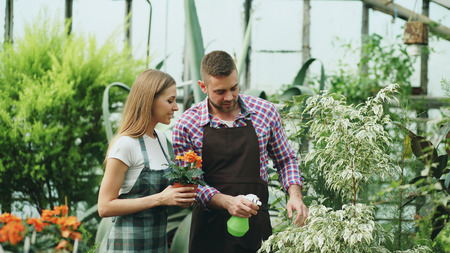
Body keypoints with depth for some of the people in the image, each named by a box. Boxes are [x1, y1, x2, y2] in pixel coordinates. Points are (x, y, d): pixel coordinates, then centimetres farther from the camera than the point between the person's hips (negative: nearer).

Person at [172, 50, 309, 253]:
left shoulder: (266, 112, 2)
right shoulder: (186, 126, -4)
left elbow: (285, 160, 14)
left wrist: (295, 194, -4)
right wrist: (227, 202, -22)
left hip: (257, 225, 1)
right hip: (211, 227, -1)